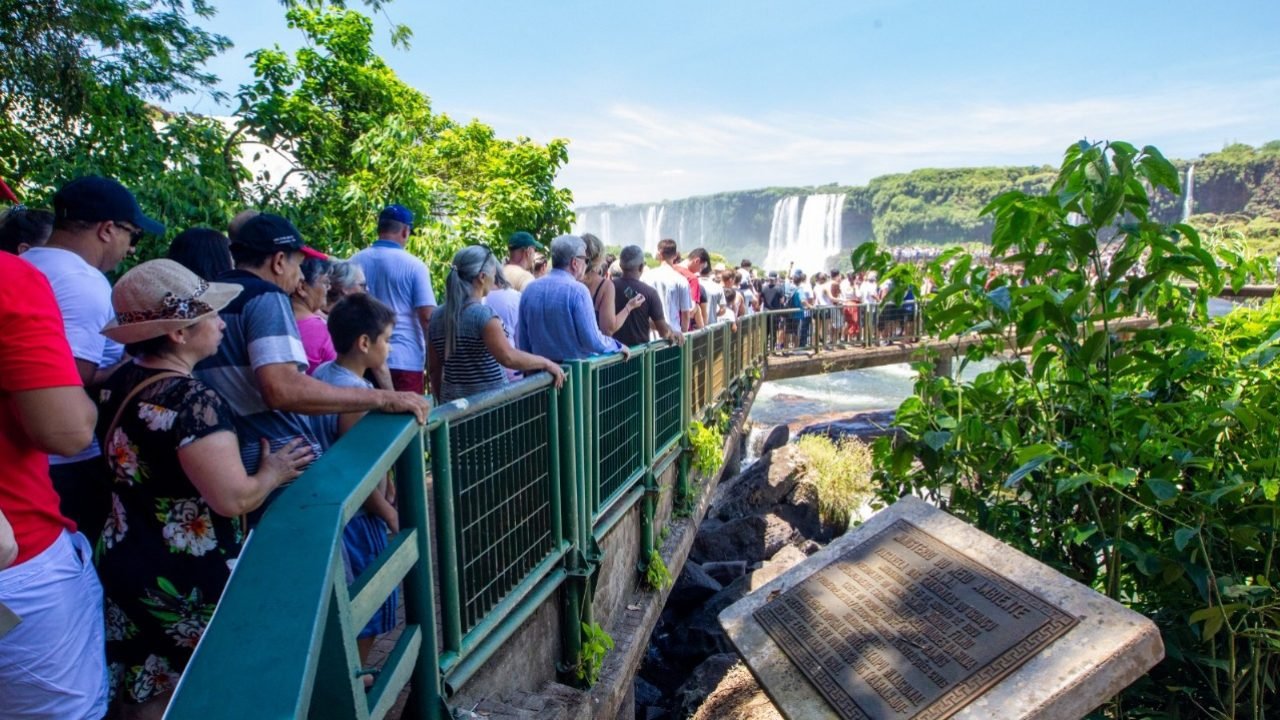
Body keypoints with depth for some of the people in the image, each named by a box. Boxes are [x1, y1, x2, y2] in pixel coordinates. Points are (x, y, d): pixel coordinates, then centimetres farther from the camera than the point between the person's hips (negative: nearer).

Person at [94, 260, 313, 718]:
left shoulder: (117, 385, 2)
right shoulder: (192, 400, -26)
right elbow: (233, 499, -29)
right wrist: (272, 473, -10)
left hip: (126, 566, 8)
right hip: (188, 581, -7)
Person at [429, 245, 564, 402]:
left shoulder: (438, 316, 6)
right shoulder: (483, 314, -15)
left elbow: (434, 369, 12)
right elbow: (508, 357, -24)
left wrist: (442, 400, 22)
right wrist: (546, 363, -13)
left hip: (453, 402, 7)